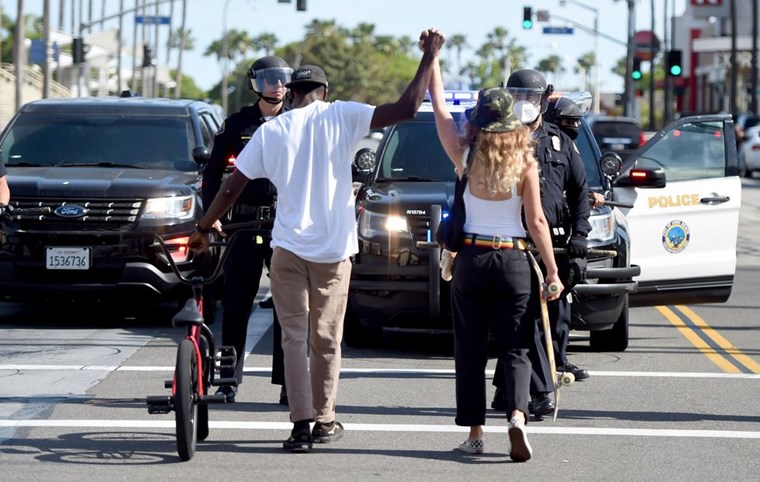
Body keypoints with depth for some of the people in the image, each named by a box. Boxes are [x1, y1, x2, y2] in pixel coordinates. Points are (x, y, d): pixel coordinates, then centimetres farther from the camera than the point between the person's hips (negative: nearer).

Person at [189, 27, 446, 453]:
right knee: (327, 339, 10)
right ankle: (325, 421, 18)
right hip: (333, 250, 0)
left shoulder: (271, 131, 1)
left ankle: (302, 423, -7)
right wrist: (430, 56, -3)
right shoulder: (341, 116, -4)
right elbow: (407, 109, -10)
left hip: (288, 248, 0)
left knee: (294, 336, 3)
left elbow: (232, 188, 3)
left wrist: (204, 229, 15)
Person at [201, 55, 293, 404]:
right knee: (235, 303, 1)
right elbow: (213, 171, 12)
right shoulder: (238, 124, 8)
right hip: (244, 223, 1)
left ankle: (288, 382, 1)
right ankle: (229, 380, 7)